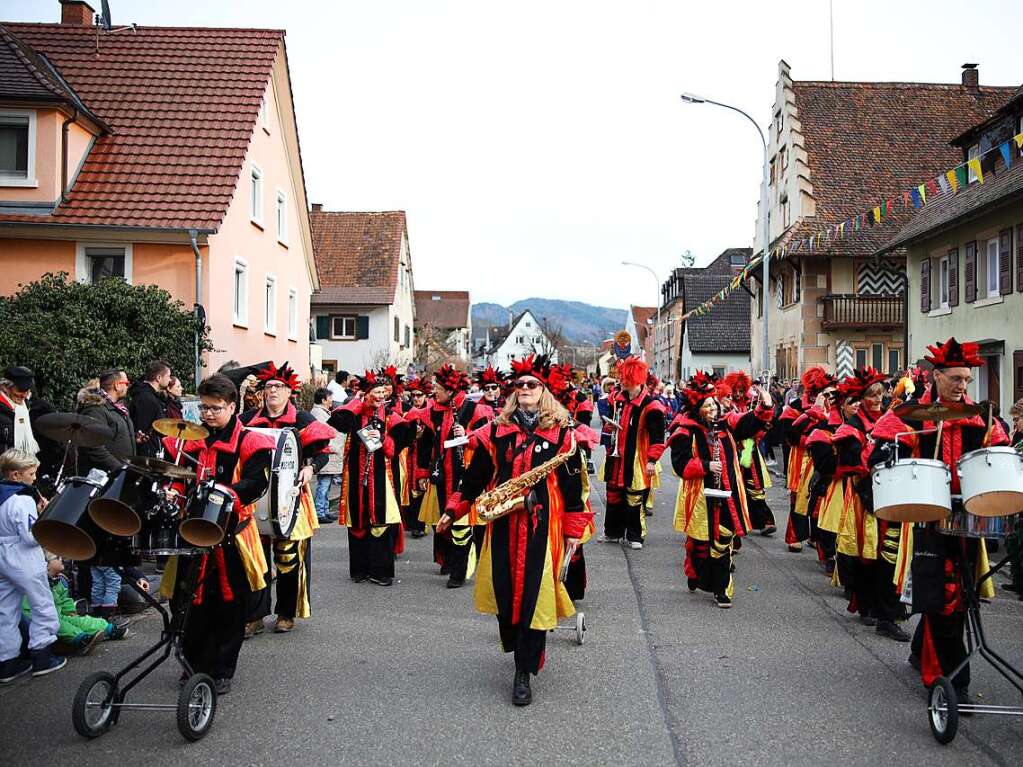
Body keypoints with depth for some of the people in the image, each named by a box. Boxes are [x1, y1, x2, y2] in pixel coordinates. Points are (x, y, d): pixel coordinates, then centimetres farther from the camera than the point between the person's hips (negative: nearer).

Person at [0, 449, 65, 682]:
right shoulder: (23, 500, -20)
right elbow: (32, 536, -23)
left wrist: (36, 512, 9)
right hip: (24, 563, -8)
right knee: (43, 606, 5)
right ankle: (41, 657, 9)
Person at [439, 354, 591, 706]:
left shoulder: (560, 433, 1)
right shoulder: (496, 430, 7)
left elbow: (572, 484, 2)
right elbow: (476, 475, 10)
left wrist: (573, 529, 2)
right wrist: (453, 510, 6)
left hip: (543, 525, -2)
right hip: (504, 523, 2)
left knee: (534, 594, -4)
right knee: (505, 589, 5)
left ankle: (524, 673, 6)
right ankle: (517, 645, 32)